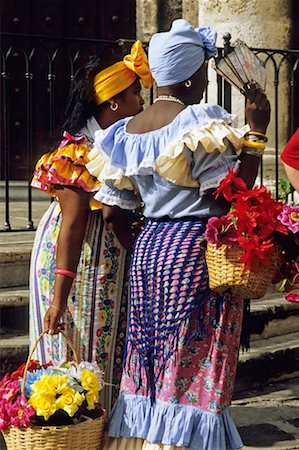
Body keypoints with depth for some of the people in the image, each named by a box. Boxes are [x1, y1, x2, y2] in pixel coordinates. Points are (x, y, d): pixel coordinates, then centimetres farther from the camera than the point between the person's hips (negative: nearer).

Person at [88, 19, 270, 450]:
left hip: (148, 247, 7)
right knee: (193, 375, -1)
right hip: (196, 252, -7)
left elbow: (114, 207, 12)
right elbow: (228, 199, -17)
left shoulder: (127, 130, 9)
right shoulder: (200, 122, -13)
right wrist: (256, 135, -12)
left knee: (149, 364, 13)